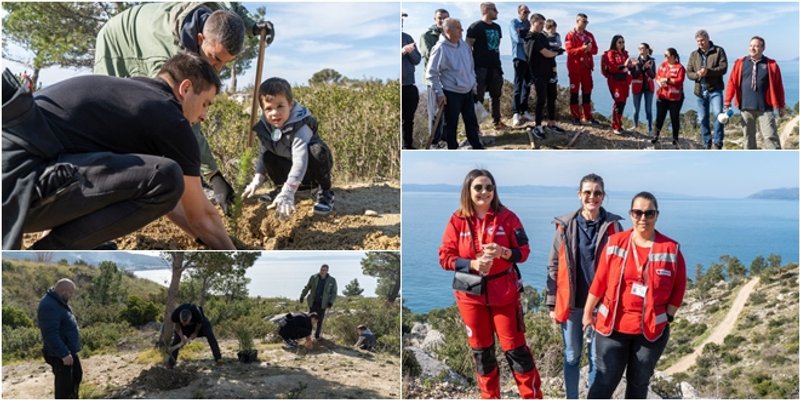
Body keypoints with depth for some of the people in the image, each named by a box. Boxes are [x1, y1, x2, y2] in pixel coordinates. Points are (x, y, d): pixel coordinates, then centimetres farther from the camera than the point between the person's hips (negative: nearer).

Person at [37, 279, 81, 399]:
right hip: (59, 354, -10)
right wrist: (64, 354, -28)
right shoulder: (49, 306, -27)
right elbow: (50, 334, -30)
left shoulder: (59, 302, 7)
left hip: (69, 350, 11)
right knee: (64, 383, 0)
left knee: (77, 375, 23)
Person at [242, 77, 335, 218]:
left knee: (317, 150, -36)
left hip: (313, 168, -6)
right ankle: (280, 187, 10)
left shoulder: (300, 128, -33)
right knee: (268, 156, -16)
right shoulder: (265, 127, -13)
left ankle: (325, 193, -16)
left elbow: (300, 162, -43)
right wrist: (256, 181, -7)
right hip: (290, 166, 6)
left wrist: (287, 193, -50)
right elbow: (263, 154, 3)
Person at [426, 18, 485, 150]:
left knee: (471, 121, 17)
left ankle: (477, 146, 30)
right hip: (451, 93, -7)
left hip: (468, 91, 7)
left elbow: (471, 66, 17)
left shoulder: (463, 44, 5)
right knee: (451, 124, 5)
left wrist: (474, 83, 17)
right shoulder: (440, 48, -16)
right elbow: (431, 73, -15)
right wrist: (439, 93, -16)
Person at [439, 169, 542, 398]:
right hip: (471, 294, 2)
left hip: (504, 292, -1)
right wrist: (472, 264, -19)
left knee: (515, 348, 2)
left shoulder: (506, 217, -4)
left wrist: (503, 252, -22)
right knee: (481, 350, 12)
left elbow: (523, 251, -2)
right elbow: (445, 257, -3)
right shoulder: (457, 220, -2)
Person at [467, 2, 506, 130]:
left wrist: (498, 63, 18)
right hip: (481, 67, -8)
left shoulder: (497, 27, 15)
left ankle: (497, 121, 24)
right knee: (478, 97, -5)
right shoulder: (476, 27, -9)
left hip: (495, 67, 8)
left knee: (496, 95, 14)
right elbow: (468, 47, -12)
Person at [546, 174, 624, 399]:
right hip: (570, 302, 1)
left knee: (597, 358, 7)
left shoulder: (612, 226, -3)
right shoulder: (565, 225, -2)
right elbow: (554, 266, 3)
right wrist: (552, 304, 1)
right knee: (571, 356, 11)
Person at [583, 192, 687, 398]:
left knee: (639, 383, 14)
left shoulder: (671, 249, -4)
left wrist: (667, 318, -1)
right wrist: (587, 312, 6)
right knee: (605, 381, 1)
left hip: (652, 330, 1)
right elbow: (599, 281, 1)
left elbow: (678, 288, 3)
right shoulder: (615, 243, -3)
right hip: (612, 326, -1)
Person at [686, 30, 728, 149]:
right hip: (700, 91, 4)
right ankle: (707, 144, 19)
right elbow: (688, 73, 7)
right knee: (702, 119, 8)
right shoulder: (694, 55, 12)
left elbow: (723, 68, -10)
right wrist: (697, 74, -15)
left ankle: (718, 143, -10)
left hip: (715, 89, -4)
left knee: (718, 114, -19)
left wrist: (708, 71, -24)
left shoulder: (719, 51, 1)